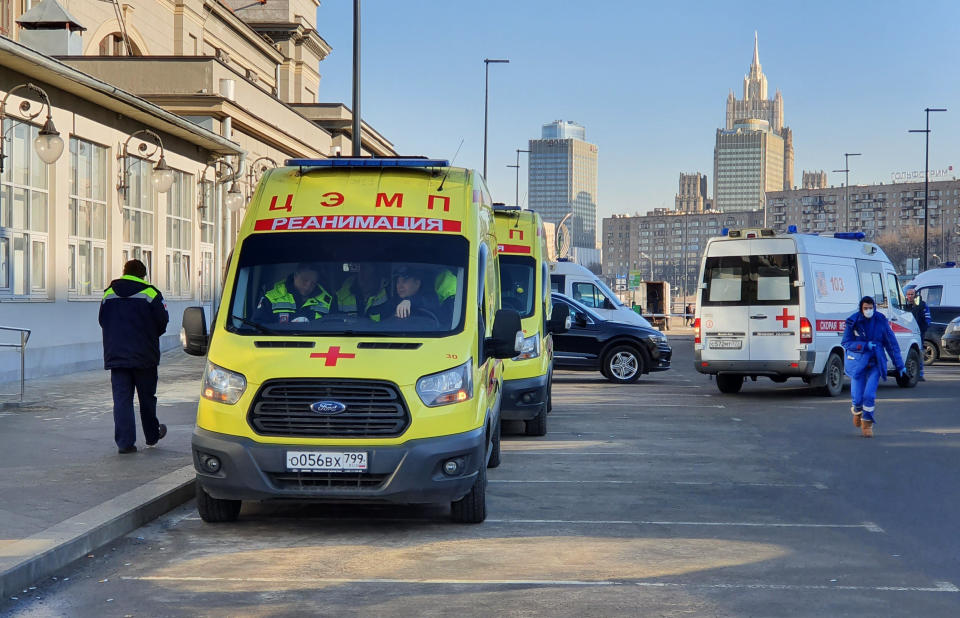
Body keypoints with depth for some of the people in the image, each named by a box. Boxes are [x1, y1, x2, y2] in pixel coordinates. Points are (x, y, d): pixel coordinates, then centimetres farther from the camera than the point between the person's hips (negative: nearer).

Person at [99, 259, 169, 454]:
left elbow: (102, 322, 12)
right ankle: (152, 435, 26)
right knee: (147, 397, 13)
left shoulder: (109, 294, 5)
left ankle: (124, 442, -6)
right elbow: (162, 323, -4)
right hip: (144, 356, -2)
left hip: (115, 356, 2)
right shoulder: (151, 293, -6)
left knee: (121, 398, 1)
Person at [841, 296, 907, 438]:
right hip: (857, 362, 0)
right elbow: (845, 342, -4)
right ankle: (857, 412, 34)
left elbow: (891, 343, 2)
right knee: (857, 397, -3)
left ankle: (867, 424, 8)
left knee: (869, 395, -13)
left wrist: (899, 365, 2)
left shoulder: (881, 321, -4)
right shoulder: (853, 322, -7)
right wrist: (864, 346, -19)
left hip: (875, 363, 0)